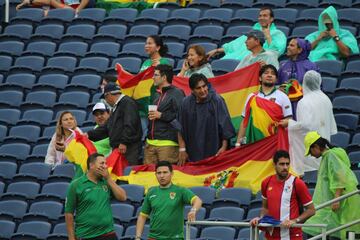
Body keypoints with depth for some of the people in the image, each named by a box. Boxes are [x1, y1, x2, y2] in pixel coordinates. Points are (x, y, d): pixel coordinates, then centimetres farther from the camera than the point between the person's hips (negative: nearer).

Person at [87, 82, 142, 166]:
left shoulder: (127, 103, -8)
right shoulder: (115, 107, 25)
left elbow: (130, 125, -19)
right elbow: (106, 128, 28)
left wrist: (124, 142, -22)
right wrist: (90, 134, 21)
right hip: (117, 148, 10)